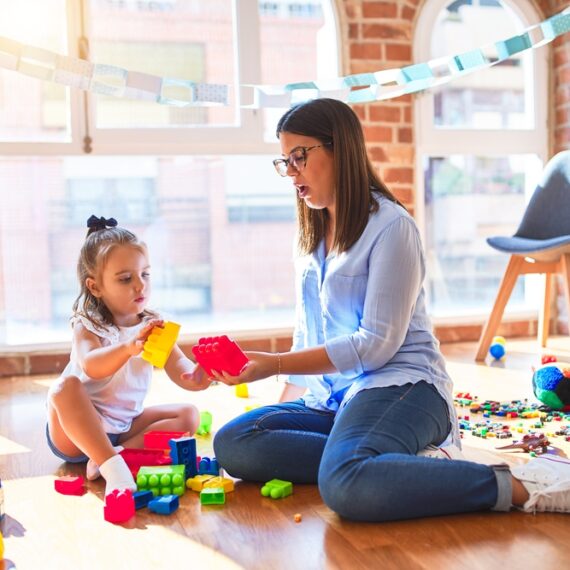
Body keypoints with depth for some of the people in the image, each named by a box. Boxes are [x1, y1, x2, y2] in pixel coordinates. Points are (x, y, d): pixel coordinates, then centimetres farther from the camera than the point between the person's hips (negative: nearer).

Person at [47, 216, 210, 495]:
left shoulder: (153, 325, -2)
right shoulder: (88, 325, -15)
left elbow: (176, 366, -15)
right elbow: (90, 366, -36)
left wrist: (192, 376, -40)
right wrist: (129, 347, -56)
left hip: (126, 425, 4)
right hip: (77, 427, -4)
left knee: (188, 415, -11)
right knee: (65, 387, -33)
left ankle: (121, 453, -26)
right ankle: (112, 466, -39)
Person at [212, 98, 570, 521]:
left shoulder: (391, 225, -9)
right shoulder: (310, 236, 17)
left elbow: (377, 343, -14)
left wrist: (274, 365, -16)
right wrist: (285, 406, 8)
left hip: (401, 385, -8)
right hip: (331, 396, 9)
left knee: (347, 485, -37)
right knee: (231, 444, -16)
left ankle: (517, 486, -22)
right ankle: (418, 464, -19)